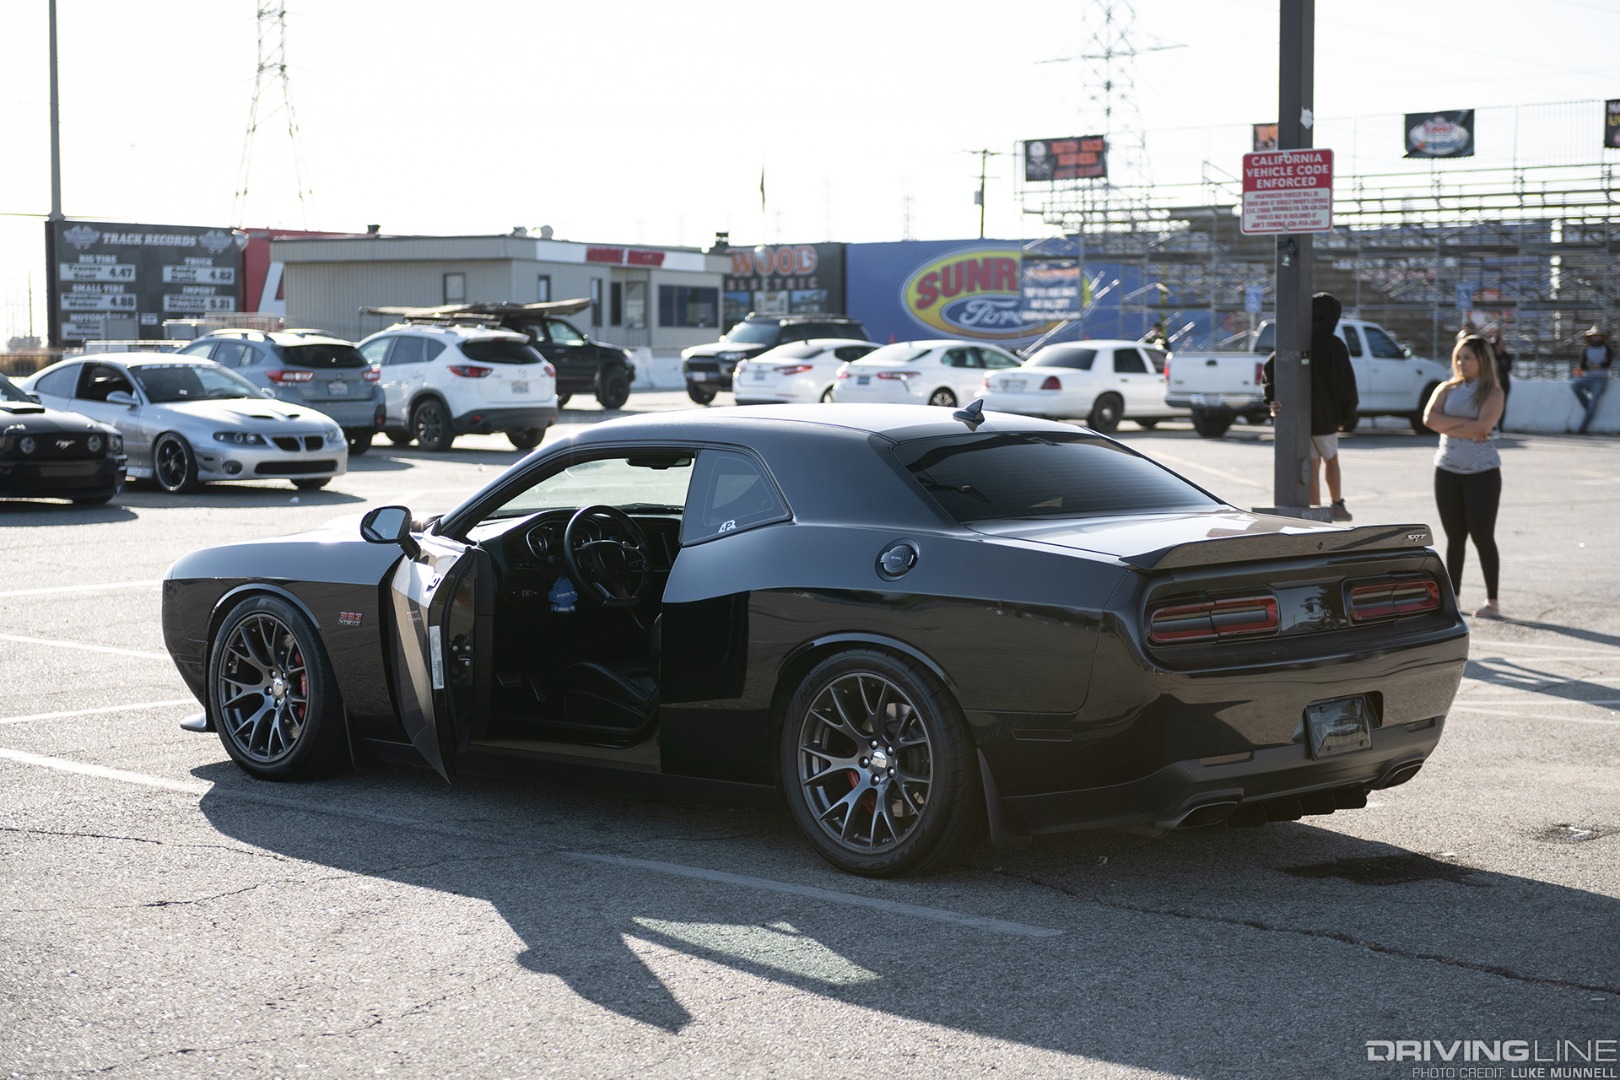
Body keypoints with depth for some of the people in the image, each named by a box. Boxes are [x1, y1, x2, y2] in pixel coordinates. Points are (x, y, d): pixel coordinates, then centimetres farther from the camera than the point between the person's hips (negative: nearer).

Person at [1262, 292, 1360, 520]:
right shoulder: (1333, 346, -11)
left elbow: (1270, 367, -9)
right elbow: (1346, 386, -10)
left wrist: (1272, 398, -14)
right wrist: (1347, 417, 2)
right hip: (1325, 417, -3)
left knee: (1311, 466, 10)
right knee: (1331, 459, 19)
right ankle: (1337, 506, 22)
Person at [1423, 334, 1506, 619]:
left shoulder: (1492, 392, -3)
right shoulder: (1447, 389, 8)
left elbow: (1483, 426, -19)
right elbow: (1429, 418, -9)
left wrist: (1448, 427, -9)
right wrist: (1466, 424, -16)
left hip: (1483, 472, -4)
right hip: (1447, 470, 4)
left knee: (1482, 536, -3)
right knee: (1454, 537, 8)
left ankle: (1492, 601, 5)